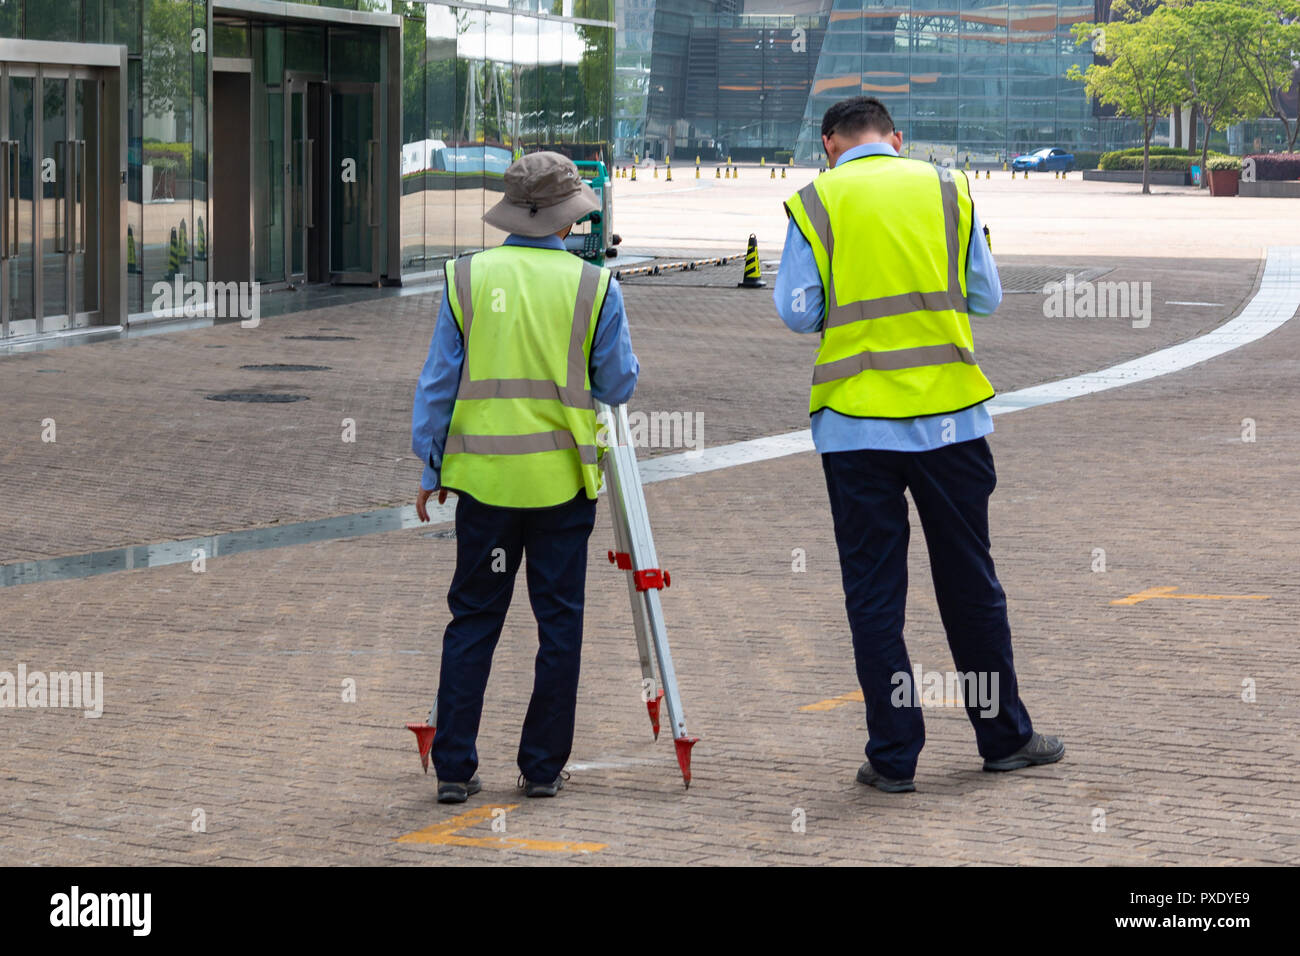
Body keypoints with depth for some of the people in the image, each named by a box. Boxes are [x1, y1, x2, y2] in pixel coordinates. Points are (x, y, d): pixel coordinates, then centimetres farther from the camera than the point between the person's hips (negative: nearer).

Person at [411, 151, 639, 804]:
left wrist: (431, 468, 9)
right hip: (563, 480, -1)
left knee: (472, 621, 7)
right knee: (558, 623, 7)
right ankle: (543, 768, 9)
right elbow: (618, 386, 2)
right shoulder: (593, 286, -4)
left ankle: (454, 768, 4)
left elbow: (437, 382, 1)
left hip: (484, 478, 1)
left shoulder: (466, 279, -1)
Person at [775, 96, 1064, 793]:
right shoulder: (946, 190, 4)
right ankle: (1003, 736, 22)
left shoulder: (814, 204, -1)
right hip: (949, 415, 2)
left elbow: (798, 312, -5)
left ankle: (893, 755, 6)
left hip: (855, 422, -1)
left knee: (873, 591, 5)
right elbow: (986, 296, 6)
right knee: (969, 580, 12)